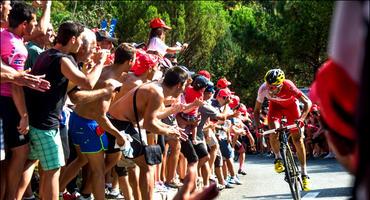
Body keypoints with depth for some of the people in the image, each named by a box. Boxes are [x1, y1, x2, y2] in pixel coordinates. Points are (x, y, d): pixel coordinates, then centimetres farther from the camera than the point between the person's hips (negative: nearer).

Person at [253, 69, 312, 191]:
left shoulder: (288, 86, -39)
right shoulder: (263, 89, -31)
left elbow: (308, 102, -37)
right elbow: (257, 109, -16)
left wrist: (301, 118, -51)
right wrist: (257, 126, -30)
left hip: (291, 104, -1)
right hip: (275, 105, 2)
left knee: (297, 138, -7)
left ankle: (304, 173, 2)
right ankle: (278, 158, 3)